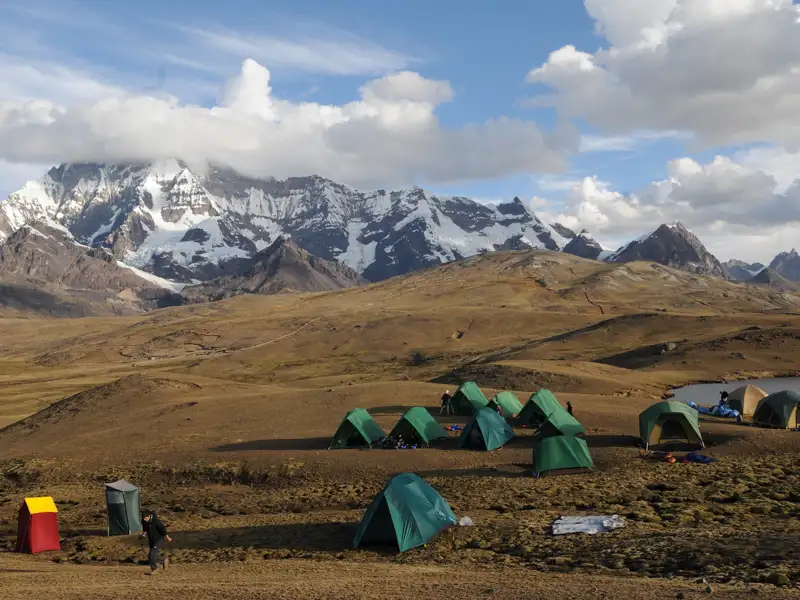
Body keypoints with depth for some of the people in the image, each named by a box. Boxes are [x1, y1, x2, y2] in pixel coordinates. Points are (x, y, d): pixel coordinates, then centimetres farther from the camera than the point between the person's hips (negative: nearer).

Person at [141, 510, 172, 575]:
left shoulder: (156, 521, -28)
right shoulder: (143, 521, -9)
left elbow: (163, 530, -16)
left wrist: (168, 538, -6)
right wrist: (144, 533, -4)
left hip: (159, 539, -7)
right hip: (151, 540, 7)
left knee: (152, 554, -18)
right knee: (150, 557, 10)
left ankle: (154, 569, 3)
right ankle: (164, 560, 34)